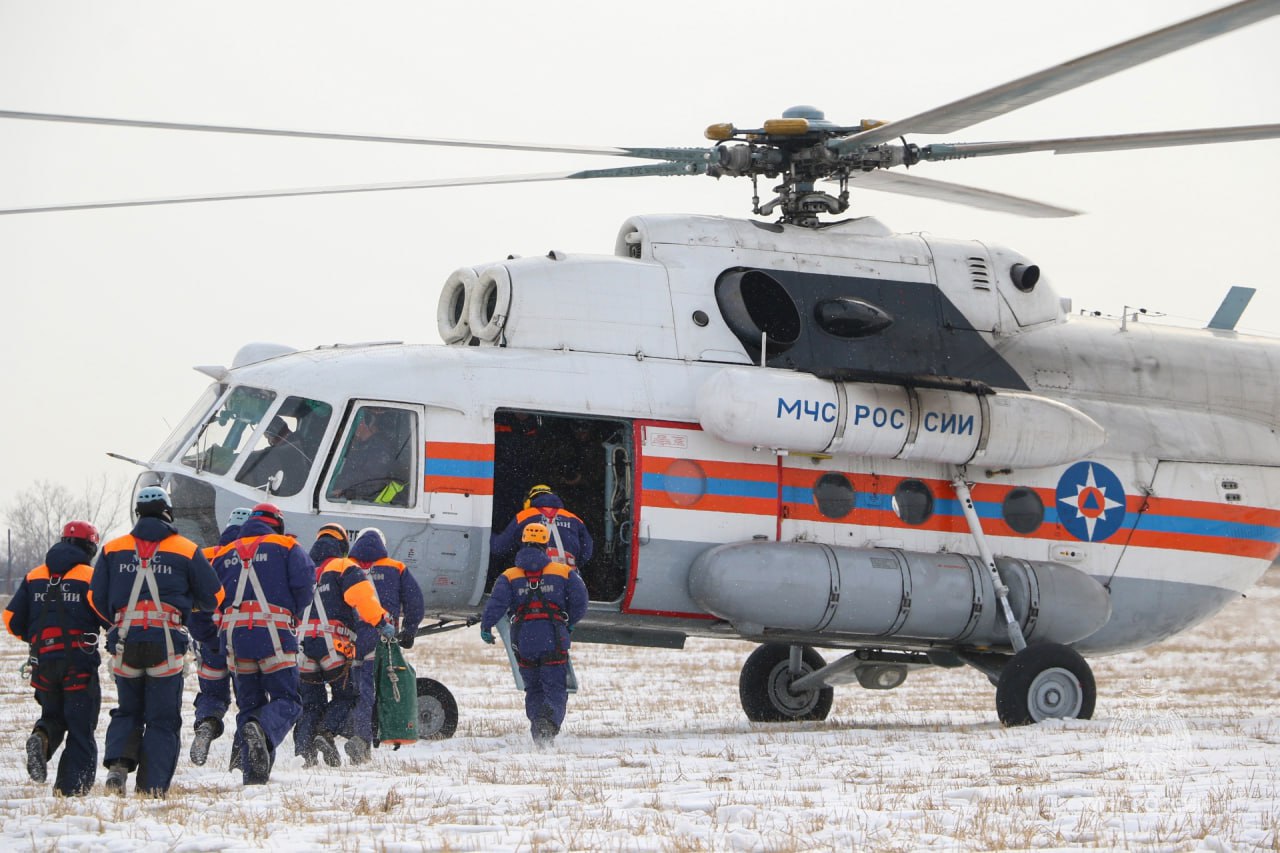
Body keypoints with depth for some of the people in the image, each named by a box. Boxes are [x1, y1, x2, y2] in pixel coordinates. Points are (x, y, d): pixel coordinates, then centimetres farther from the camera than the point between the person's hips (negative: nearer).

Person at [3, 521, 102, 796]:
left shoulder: (34, 577, 9)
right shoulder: (92, 577, -4)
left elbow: (12, 618, 8)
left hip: (44, 660, 4)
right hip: (80, 662, -4)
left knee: (53, 714, 22)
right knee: (80, 727, 4)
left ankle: (41, 737, -11)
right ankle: (72, 787, -4)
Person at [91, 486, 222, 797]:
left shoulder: (112, 549, 7)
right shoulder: (186, 550, 1)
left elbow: (96, 598, 7)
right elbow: (214, 597, 6)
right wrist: (189, 602, 27)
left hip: (125, 643, 2)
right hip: (166, 642, -2)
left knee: (128, 711, 19)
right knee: (163, 719, 7)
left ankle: (118, 763, -6)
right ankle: (153, 787, 2)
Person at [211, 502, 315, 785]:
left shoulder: (224, 555, 19)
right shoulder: (285, 546, 8)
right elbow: (304, 581, -6)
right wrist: (294, 614, 10)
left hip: (234, 634, 4)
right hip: (274, 632, -4)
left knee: (249, 702, 12)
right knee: (286, 700, 0)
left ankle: (252, 772, 0)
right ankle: (263, 730, -34)